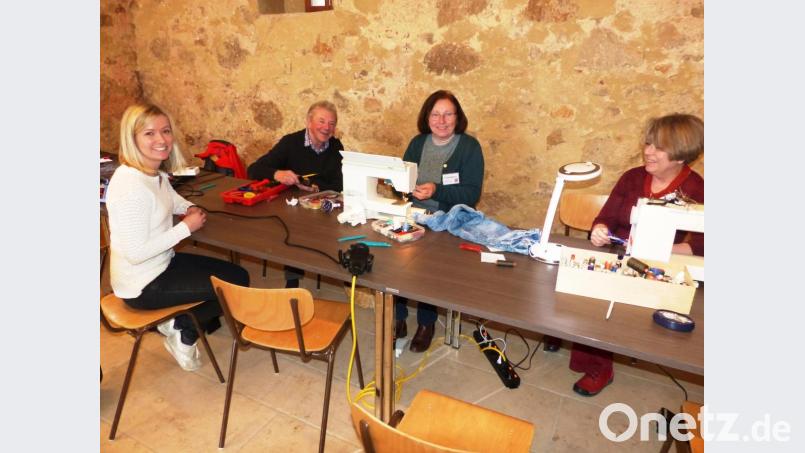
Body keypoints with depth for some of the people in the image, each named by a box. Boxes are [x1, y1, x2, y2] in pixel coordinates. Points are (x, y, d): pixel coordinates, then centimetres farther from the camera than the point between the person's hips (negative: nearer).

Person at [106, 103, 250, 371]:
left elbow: (171, 199, 24)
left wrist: (190, 208, 2)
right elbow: (136, 252, -28)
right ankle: (183, 331, 12)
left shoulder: (156, 172, 0)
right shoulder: (130, 185, -28)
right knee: (237, 287, -5)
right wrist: (186, 227, -21)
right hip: (143, 285, -9)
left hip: (163, 263, 9)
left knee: (238, 275, 10)